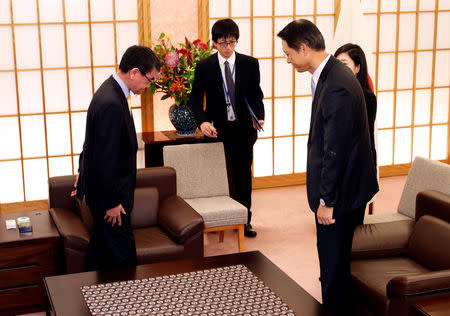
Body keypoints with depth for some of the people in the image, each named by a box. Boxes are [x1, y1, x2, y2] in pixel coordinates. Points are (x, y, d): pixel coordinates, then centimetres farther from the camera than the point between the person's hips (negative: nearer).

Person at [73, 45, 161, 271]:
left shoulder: (110, 90, 5)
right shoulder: (111, 104, -27)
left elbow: (92, 142, 17)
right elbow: (106, 158, -26)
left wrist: (84, 171, 27)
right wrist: (112, 202, -20)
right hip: (107, 193, -10)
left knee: (101, 243, 21)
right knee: (122, 252, 1)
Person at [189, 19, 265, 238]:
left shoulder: (250, 64, 1)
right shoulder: (204, 67, -3)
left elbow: (256, 95, 6)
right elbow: (195, 99, -1)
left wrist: (259, 117, -13)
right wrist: (202, 122, -19)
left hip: (243, 129, 1)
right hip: (216, 129, -1)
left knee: (244, 175, 9)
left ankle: (244, 220, 22)